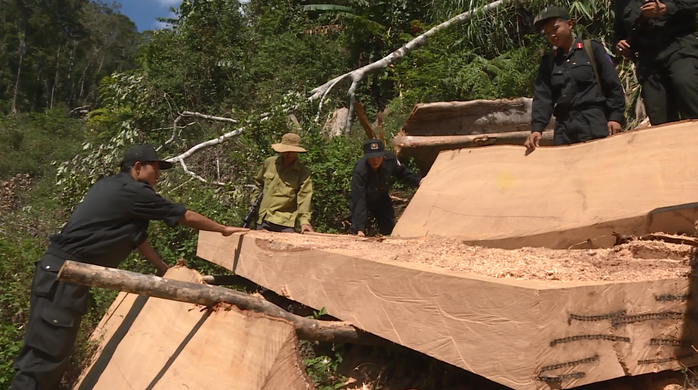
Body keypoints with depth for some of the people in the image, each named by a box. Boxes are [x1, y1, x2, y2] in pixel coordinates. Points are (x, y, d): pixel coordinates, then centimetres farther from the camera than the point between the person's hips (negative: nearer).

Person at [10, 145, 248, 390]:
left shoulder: (111, 187, 17)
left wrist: (163, 268, 26)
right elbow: (186, 217, -3)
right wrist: (223, 230, 10)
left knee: (48, 350, 14)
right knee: (45, 355, -9)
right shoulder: (134, 192, -11)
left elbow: (135, 234, 23)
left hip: (58, 270, 10)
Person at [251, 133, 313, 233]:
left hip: (286, 224, -3)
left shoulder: (303, 173, -5)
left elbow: (304, 197, -13)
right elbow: (258, 184, 21)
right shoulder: (269, 163, 5)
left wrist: (304, 220, -24)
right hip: (263, 220, 4)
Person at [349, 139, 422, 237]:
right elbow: (359, 200, -40)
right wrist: (360, 229, -44)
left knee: (389, 230, 8)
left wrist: (418, 181, -20)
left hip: (381, 199, 4)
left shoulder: (389, 159, -27)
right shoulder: (359, 171, -39)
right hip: (364, 200, -4)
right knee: (357, 231, -17)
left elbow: (403, 173, -4)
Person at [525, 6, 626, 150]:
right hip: (564, 130, 4)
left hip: (595, 127, -3)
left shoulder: (593, 49, 5)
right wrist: (536, 128, -7)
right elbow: (542, 96, 6)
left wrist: (616, 117, -6)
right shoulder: (548, 61, 15)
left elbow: (613, 86, 2)